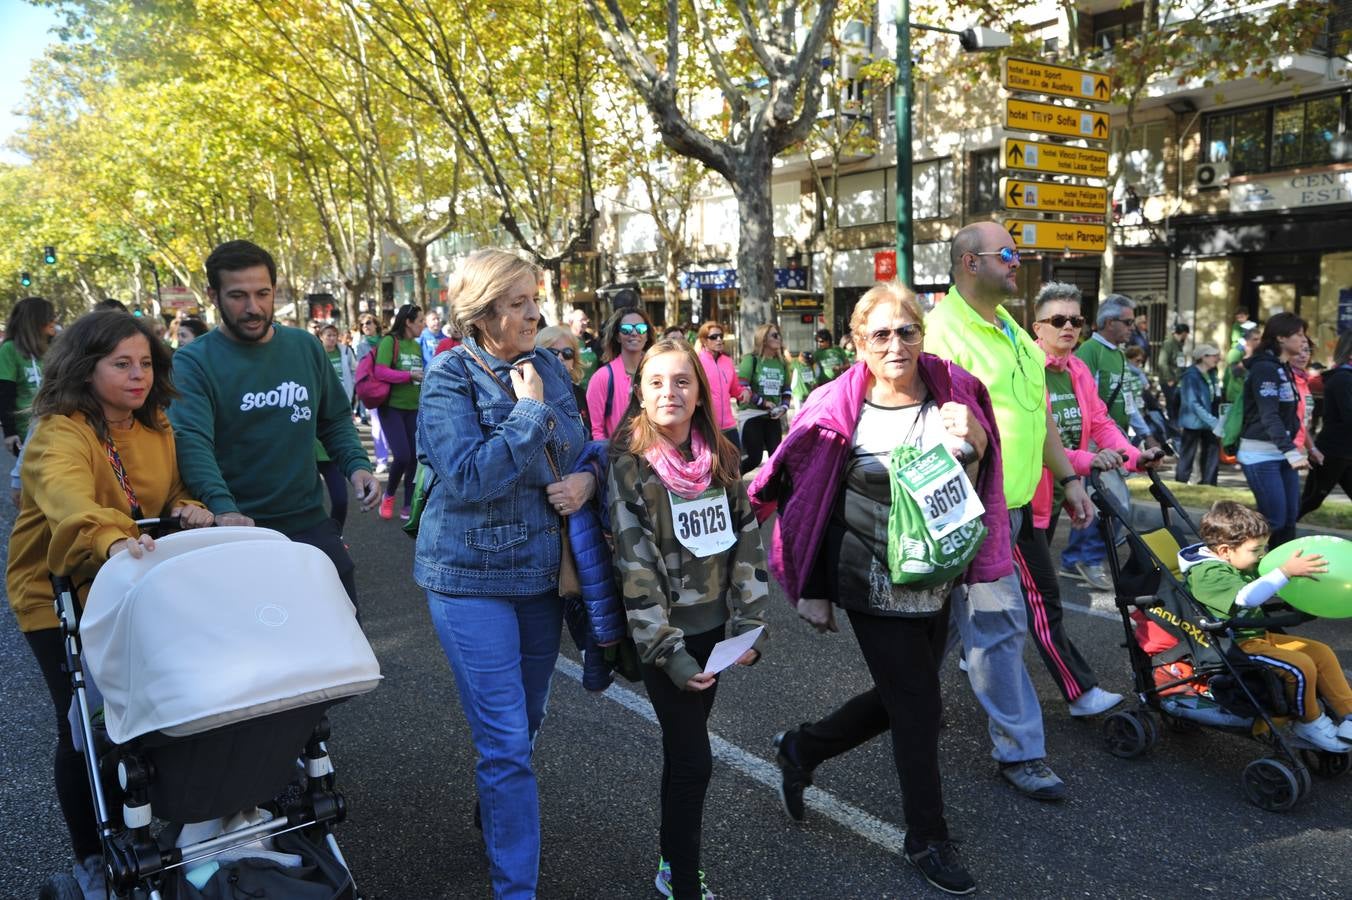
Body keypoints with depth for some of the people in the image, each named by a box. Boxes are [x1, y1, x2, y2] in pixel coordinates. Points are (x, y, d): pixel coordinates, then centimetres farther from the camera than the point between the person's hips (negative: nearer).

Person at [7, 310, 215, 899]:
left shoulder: (156, 427, -1)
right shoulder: (59, 433, -23)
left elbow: (170, 492, 12)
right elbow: (68, 496, -45)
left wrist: (186, 509, -12)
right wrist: (112, 541, -65)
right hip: (61, 598, -5)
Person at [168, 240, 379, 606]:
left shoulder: (305, 347, 4)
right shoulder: (192, 363, -10)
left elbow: (334, 420, 13)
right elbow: (192, 442, -23)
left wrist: (357, 465, -6)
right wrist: (223, 508, -40)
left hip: (310, 522, 4)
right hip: (239, 531, -4)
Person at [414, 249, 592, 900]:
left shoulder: (548, 368, 3)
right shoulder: (450, 379, -13)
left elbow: (582, 449, 14)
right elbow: (468, 477, -25)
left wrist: (587, 479, -8)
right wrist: (529, 410, -20)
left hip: (543, 569, 6)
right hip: (473, 577, -6)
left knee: (524, 723, 21)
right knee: (506, 740, -3)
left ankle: (495, 815, 47)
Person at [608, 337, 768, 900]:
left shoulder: (722, 459, 2)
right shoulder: (629, 466, -13)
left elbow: (747, 542, 3)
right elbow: (634, 566, -16)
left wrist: (749, 626, -3)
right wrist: (668, 651, -19)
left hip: (712, 627, 5)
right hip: (664, 635, -5)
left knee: (683, 749, 17)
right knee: (694, 761, -1)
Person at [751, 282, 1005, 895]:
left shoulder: (954, 394, -2)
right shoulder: (838, 409, -12)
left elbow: (973, 489, 3)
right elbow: (807, 502, -6)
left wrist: (968, 444, -19)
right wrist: (811, 591, -5)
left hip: (936, 582, 5)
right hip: (873, 586, -5)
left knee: (901, 699, 18)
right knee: (919, 708, 3)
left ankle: (802, 749, 42)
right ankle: (928, 840, 26)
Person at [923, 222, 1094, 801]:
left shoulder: (1011, 330, 15)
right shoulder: (942, 330, -15)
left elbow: (1038, 411, 21)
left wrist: (1068, 478, 19)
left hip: (1013, 503, 9)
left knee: (947, 614, 18)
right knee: (999, 622, -4)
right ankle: (1019, 750, 8)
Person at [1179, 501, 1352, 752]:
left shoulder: (1239, 565, 9)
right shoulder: (1208, 575, -24)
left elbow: (1263, 592, 24)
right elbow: (1247, 597, -38)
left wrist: (1298, 571, 8)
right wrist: (1286, 571, -40)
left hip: (1259, 636, 10)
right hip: (1234, 647, -10)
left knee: (1322, 652, 7)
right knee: (1300, 666, -22)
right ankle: (1308, 723, 1)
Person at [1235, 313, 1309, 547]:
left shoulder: (1283, 368, 15)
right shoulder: (1264, 368, -15)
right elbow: (1269, 416, -25)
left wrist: (1292, 448, 18)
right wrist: (1291, 451, -34)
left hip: (1282, 452, 9)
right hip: (1261, 454, -9)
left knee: (1290, 517, 10)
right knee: (1273, 520, -10)